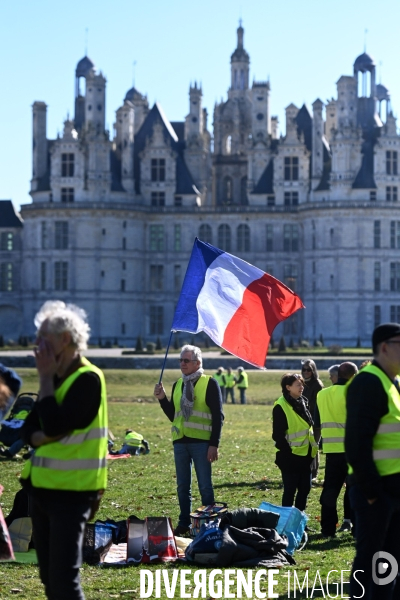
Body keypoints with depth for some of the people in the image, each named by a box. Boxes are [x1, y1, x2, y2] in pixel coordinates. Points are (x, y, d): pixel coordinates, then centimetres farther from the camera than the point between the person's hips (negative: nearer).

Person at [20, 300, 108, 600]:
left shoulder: (87, 379, -15)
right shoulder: (55, 378, 11)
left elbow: (54, 426, -24)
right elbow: (29, 429, 6)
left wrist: (46, 379, -15)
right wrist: (43, 437, -16)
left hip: (71, 491, -9)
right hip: (43, 486, 9)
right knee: (49, 576, 14)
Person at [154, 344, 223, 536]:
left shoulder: (209, 383, -4)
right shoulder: (177, 385, 14)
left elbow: (218, 415, -7)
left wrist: (214, 445, -13)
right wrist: (162, 399, 1)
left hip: (201, 443, -6)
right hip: (180, 442, 6)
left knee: (205, 486, -1)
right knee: (182, 486, 10)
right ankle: (184, 524, 17)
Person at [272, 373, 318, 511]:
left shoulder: (302, 403, 11)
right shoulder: (281, 406, -14)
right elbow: (278, 434, -15)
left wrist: (313, 447, 14)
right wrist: (287, 451, -17)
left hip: (305, 454, 8)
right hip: (290, 456, -8)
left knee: (305, 488, 12)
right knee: (290, 489, -1)